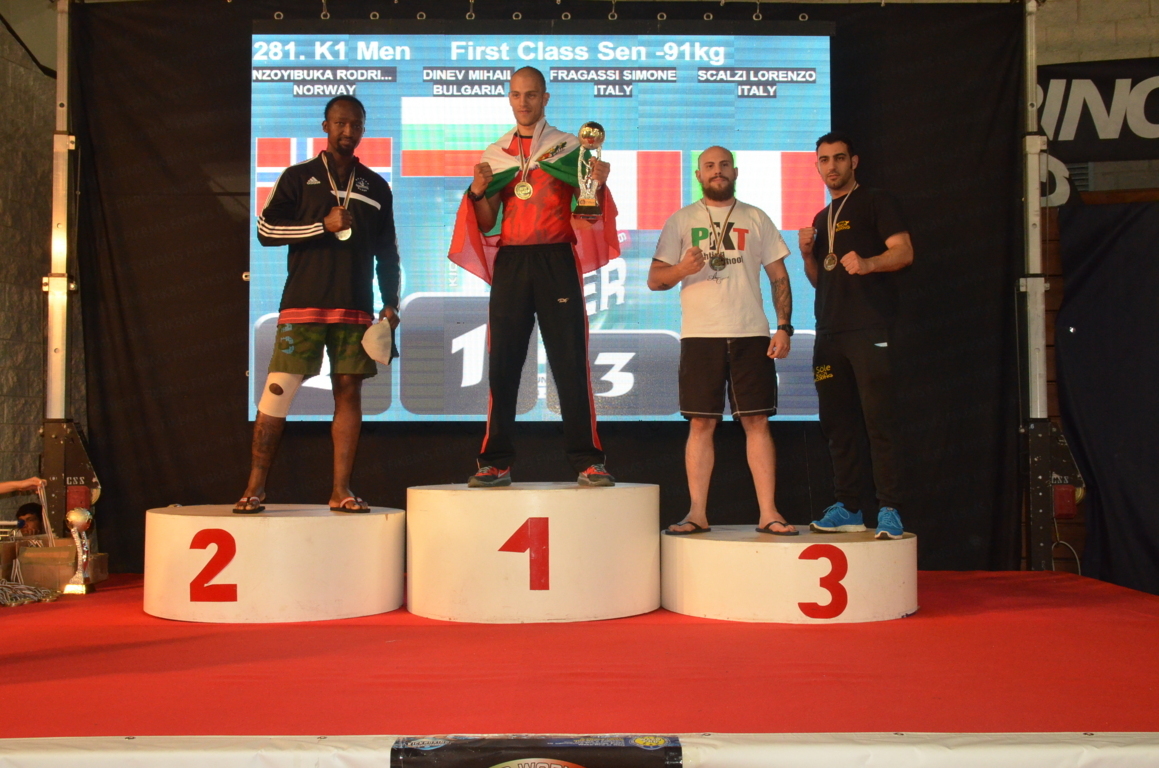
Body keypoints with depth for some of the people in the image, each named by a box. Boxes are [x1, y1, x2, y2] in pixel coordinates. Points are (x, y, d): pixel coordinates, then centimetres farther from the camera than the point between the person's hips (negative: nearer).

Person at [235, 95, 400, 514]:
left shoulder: (376, 187, 15)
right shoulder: (298, 177, 8)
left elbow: (388, 252, 16)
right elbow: (265, 229, -1)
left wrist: (391, 303, 8)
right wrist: (323, 225, -9)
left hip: (355, 307, 2)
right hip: (302, 304, -2)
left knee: (349, 391, -1)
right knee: (279, 388, -6)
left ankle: (341, 489, 3)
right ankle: (256, 486, 1)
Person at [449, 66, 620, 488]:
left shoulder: (569, 146, 9)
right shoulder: (495, 153, 16)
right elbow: (486, 223, 13)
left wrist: (598, 185, -15)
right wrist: (478, 193, -6)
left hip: (557, 260, -2)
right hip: (510, 262, 2)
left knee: (570, 362, -5)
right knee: (502, 362, 0)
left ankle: (587, 461, -1)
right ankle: (496, 462, 5)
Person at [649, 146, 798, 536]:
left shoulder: (756, 219, 13)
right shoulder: (681, 221, 10)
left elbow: (779, 277, 12)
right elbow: (654, 279, 6)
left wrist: (784, 327, 0)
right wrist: (681, 269, -16)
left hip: (751, 334, 1)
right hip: (700, 336, 0)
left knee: (757, 421, -2)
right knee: (701, 424, -1)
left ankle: (768, 513, 2)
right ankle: (697, 513, 5)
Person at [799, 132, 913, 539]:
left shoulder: (876, 202, 3)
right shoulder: (821, 218, 23)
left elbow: (904, 251, -9)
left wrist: (867, 263, -27)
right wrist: (807, 253, 6)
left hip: (870, 329, -7)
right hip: (829, 331, 7)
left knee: (878, 419, -11)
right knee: (838, 422, 7)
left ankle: (889, 510, -9)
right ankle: (848, 507, 13)